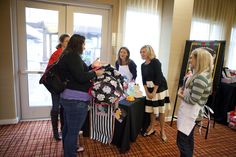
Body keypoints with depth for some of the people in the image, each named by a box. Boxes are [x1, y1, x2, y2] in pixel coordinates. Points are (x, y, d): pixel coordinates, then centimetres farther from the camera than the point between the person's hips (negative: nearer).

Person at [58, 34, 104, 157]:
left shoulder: (68, 55, 14)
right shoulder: (73, 56, -16)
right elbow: (80, 77, -22)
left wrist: (91, 66, 18)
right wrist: (95, 73, -9)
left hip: (68, 97, 11)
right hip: (76, 99, -11)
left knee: (68, 127, 26)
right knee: (73, 130, 4)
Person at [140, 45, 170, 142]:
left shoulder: (156, 62, -13)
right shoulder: (143, 65, 6)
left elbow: (158, 78, -18)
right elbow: (144, 80, 6)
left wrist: (154, 92, -18)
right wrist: (147, 92, -4)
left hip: (159, 88, -5)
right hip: (149, 89, 6)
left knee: (160, 110, 2)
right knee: (151, 110, 11)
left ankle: (162, 131, 18)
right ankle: (152, 128, 28)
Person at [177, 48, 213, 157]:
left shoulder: (200, 78, -25)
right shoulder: (203, 75, 8)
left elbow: (192, 100, -24)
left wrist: (180, 95, -8)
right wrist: (183, 90, 0)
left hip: (190, 113, -10)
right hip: (190, 112, 10)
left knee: (182, 141, 1)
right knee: (188, 139, 23)